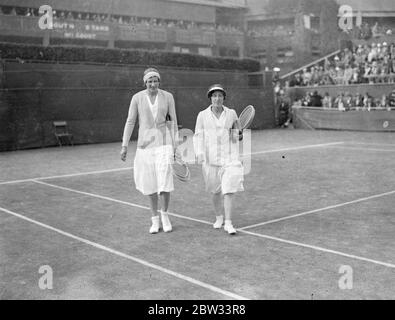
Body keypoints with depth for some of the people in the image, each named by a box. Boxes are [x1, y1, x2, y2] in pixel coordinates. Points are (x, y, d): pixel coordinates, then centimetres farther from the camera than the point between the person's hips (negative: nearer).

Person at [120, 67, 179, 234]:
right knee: (149, 184, 6)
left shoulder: (168, 96, 0)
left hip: (163, 142, -1)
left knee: (164, 183, -12)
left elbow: (173, 121, 4)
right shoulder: (137, 98, -1)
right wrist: (124, 146, -2)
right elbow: (130, 122, 2)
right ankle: (155, 220, 22)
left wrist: (174, 145, 0)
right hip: (144, 144, 1)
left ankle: (164, 214, 14)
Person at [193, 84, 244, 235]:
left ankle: (228, 223, -4)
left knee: (229, 190, -9)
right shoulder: (203, 115, 2)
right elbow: (198, 136, 3)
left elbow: (237, 137, 14)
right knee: (216, 191, 11)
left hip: (229, 158, 0)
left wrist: (238, 133, -8)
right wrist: (199, 153, -10)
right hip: (211, 159, 1)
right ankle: (218, 217, 32)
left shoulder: (231, 113, 4)